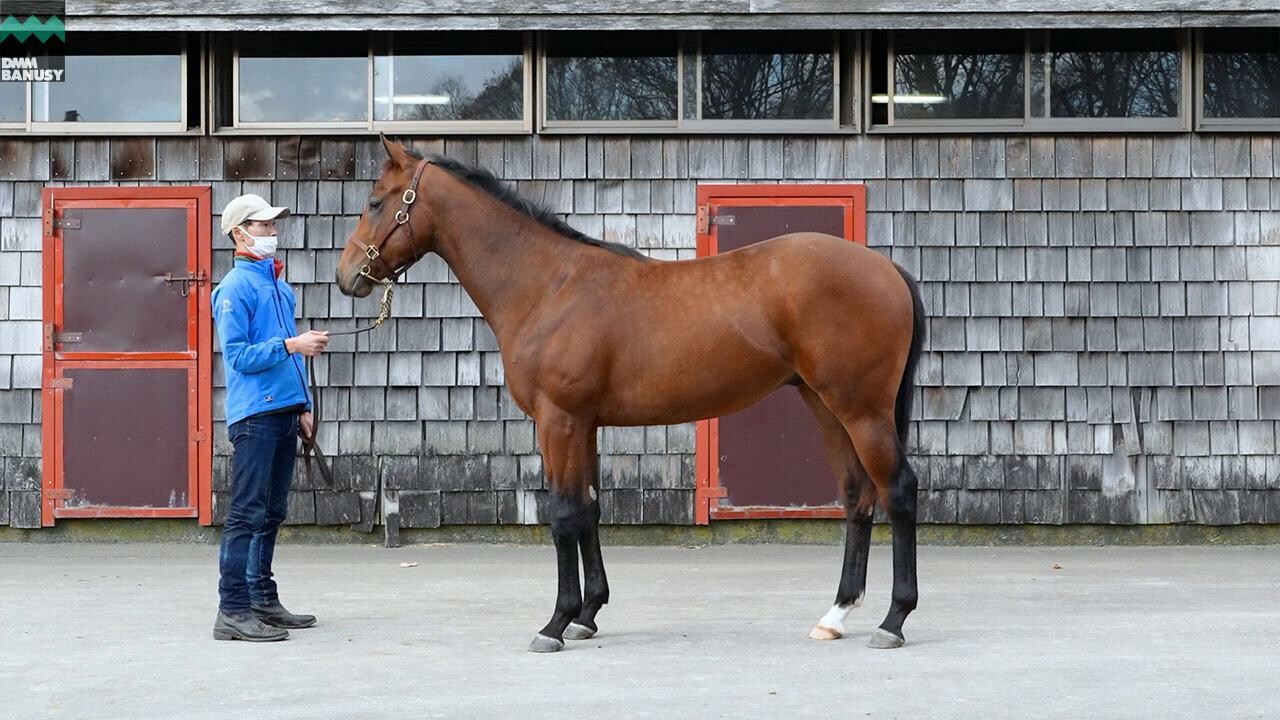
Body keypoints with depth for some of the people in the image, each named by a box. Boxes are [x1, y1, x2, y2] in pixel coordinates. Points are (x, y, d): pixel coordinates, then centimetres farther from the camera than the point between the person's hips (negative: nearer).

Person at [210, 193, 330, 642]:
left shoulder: (277, 285, 18)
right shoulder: (236, 286, -8)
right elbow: (238, 355, -15)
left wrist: (302, 407, 18)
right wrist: (290, 345, -22)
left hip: (283, 413, 9)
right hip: (254, 414, -9)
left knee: (271, 515, 14)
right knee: (247, 514, -10)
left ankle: (264, 601, 21)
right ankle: (233, 611, -11)